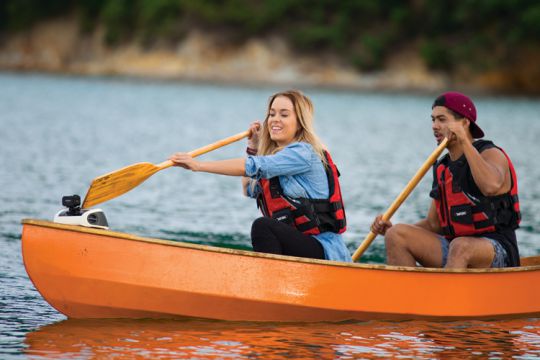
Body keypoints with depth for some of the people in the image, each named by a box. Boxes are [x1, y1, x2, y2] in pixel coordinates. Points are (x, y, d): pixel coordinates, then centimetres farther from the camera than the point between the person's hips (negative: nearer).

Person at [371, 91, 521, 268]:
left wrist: (464, 142, -24)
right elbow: (433, 224, 18)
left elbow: (491, 186, -31)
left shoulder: (492, 154, -6)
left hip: (496, 252, -7)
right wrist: (391, 229, 2)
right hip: (453, 251, 7)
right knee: (396, 235, -11)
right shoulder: (442, 168, 15)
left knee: (460, 247, -39)